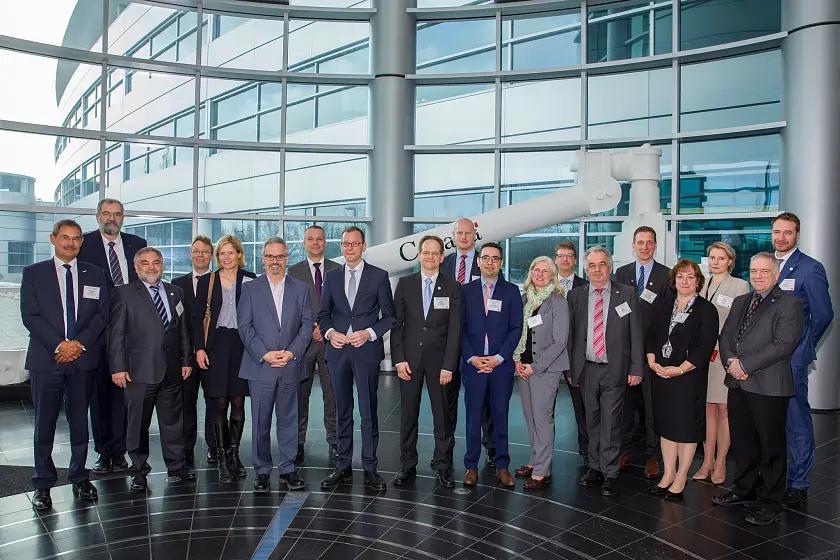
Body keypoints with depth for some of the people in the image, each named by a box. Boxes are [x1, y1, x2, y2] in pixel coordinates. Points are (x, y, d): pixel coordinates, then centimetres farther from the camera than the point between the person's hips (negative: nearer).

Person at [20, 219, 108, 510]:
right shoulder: (33, 273, 6)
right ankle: (43, 484, 16)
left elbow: (102, 314, 4)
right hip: (46, 359, -1)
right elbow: (29, 316, -3)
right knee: (44, 423, 3)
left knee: (80, 420, 9)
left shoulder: (95, 274, 10)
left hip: (84, 357, 1)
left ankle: (80, 478, 22)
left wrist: (80, 343, -9)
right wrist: (59, 345, -12)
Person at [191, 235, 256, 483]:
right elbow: (197, 317, 5)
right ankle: (222, 457, 8)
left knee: (238, 402, 4)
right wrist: (199, 348, -3)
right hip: (216, 345, 0)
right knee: (218, 403, -1)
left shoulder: (250, 280, 5)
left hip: (242, 345, 0)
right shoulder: (206, 281, 7)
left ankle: (234, 453, 18)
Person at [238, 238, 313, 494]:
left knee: (289, 420, 8)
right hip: (260, 366, -1)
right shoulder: (250, 288, 6)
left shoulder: (301, 288, 9)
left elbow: (307, 325, 4)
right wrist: (264, 354, -12)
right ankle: (262, 471, 17)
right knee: (260, 423, 4)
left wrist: (291, 352, -9)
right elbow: (245, 327, -1)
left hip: (291, 366, 1)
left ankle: (287, 469, 19)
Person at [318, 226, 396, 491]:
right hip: (337, 351, 3)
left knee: (368, 411, 1)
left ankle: (370, 468, 12)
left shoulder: (379, 276, 1)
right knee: (342, 411, 11)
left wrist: (369, 333, -13)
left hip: (366, 350, -3)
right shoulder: (331, 276, 10)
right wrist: (330, 332, -7)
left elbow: (389, 316, 2)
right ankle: (343, 467, 21)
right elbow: (323, 314, 13)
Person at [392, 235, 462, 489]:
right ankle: (407, 466, 19)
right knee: (408, 414, 7)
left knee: (442, 414, 4)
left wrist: (448, 365, -8)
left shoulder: (452, 287, 2)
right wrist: (399, 359, -4)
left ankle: (442, 465, 19)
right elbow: (396, 323, 4)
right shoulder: (405, 284, 5)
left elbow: (455, 329, -2)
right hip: (410, 359, 1)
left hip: (439, 359, -1)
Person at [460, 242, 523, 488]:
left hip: (502, 364, 0)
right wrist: (471, 357, -8)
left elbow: (516, 328, 1)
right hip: (473, 363, 0)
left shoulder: (511, 291, 5)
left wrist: (499, 357, -9)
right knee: (473, 417, 4)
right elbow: (460, 327, 3)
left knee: (501, 416, 7)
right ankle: (471, 466, 15)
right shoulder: (466, 290, 6)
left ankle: (502, 466, 18)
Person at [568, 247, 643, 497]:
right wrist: (570, 368, 5)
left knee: (611, 422, 0)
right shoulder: (575, 296, 5)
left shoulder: (627, 294, 0)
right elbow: (570, 334, 7)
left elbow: (636, 334, 0)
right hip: (586, 370, 3)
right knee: (592, 421, 13)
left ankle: (610, 473, 12)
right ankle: (595, 467, 26)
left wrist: (636, 369, -4)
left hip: (615, 370, -2)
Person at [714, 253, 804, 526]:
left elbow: (783, 345, -16)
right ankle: (744, 490, 32)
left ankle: (771, 503, 16)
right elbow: (725, 336, 13)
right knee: (742, 442, 16)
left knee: (771, 447, 4)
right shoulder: (740, 301, 16)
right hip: (738, 384, 7)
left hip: (769, 387, -6)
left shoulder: (789, 304, -6)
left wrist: (744, 365, -17)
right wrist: (730, 361, -6)